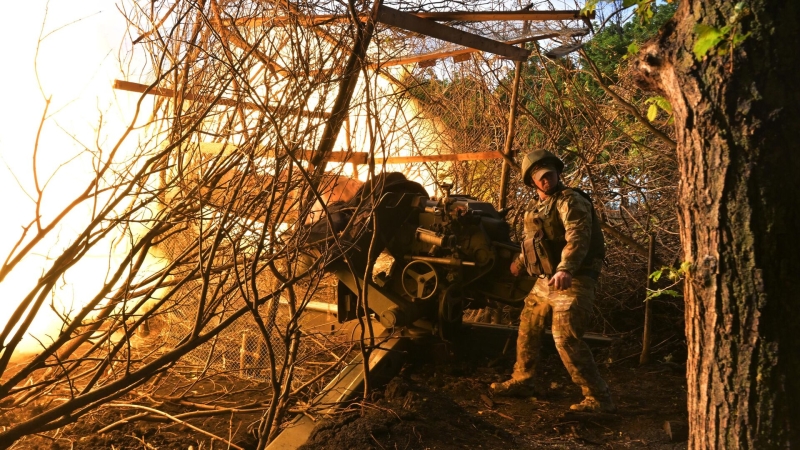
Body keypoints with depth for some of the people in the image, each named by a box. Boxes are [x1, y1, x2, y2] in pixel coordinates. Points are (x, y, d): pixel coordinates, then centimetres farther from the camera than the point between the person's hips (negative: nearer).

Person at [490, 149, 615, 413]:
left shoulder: (570, 200, -12)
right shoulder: (534, 207, 15)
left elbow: (578, 236, -28)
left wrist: (565, 269, -44)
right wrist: (520, 263, 44)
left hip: (572, 280, -9)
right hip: (544, 281, 9)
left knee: (566, 339, -17)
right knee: (527, 327, 16)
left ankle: (599, 399, -10)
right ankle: (521, 381, 32)